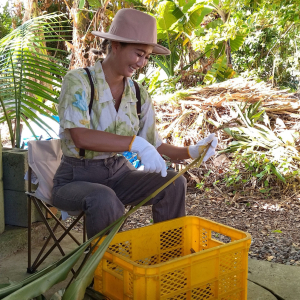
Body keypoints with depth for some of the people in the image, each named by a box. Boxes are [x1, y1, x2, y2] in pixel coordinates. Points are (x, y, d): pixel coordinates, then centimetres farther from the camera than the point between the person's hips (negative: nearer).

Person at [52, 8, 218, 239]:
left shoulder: (139, 94, 0)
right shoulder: (78, 81, -16)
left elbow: (155, 146, 2)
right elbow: (80, 137, -30)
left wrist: (191, 151, -16)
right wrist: (136, 143, -39)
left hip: (118, 173, 5)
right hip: (76, 178, -5)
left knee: (174, 184, -17)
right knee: (105, 199, -37)